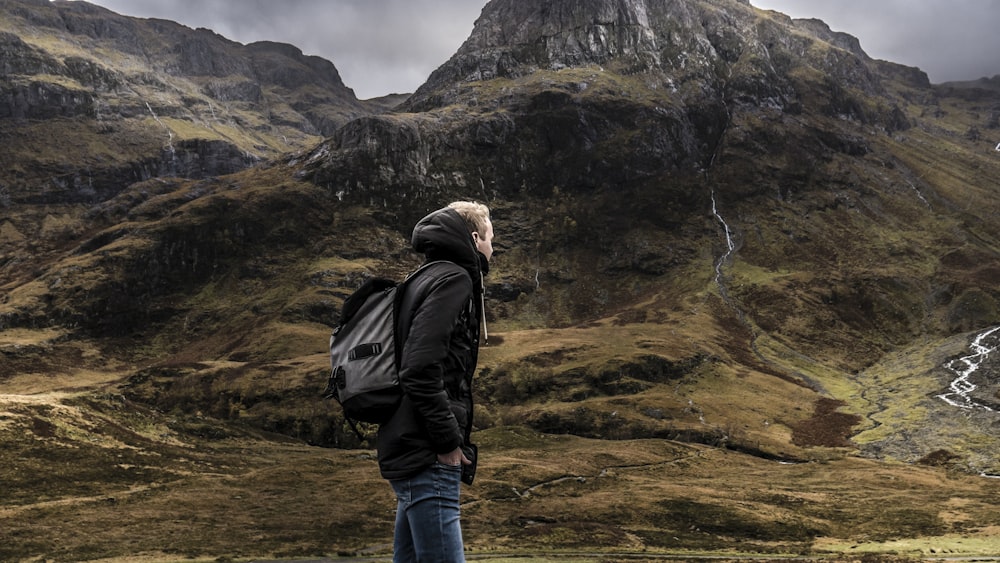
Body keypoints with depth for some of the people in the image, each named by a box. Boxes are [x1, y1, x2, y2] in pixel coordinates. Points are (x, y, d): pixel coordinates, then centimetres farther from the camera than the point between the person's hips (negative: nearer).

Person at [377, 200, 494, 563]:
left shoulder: (429, 279, 20)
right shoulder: (453, 279, -8)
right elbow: (420, 370, -21)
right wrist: (449, 442, -16)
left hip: (410, 452, 10)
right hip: (427, 455, -10)